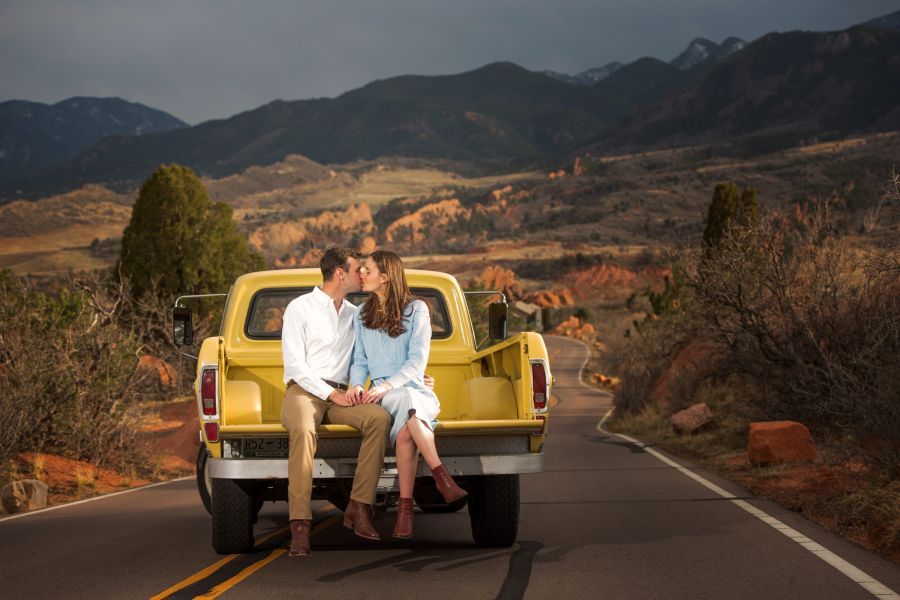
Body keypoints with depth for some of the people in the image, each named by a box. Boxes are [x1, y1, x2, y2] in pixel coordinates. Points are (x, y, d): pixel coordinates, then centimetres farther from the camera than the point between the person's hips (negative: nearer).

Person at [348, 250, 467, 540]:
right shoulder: (362, 314, 17)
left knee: (404, 431, -38)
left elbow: (417, 361, -5)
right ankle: (441, 475, -41)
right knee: (406, 403, -38)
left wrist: (386, 385, -19)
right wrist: (356, 384, -8)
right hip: (382, 395, 2)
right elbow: (359, 360, 15)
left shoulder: (416, 309, 4)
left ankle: (405, 506, -38)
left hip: (417, 390, -2)